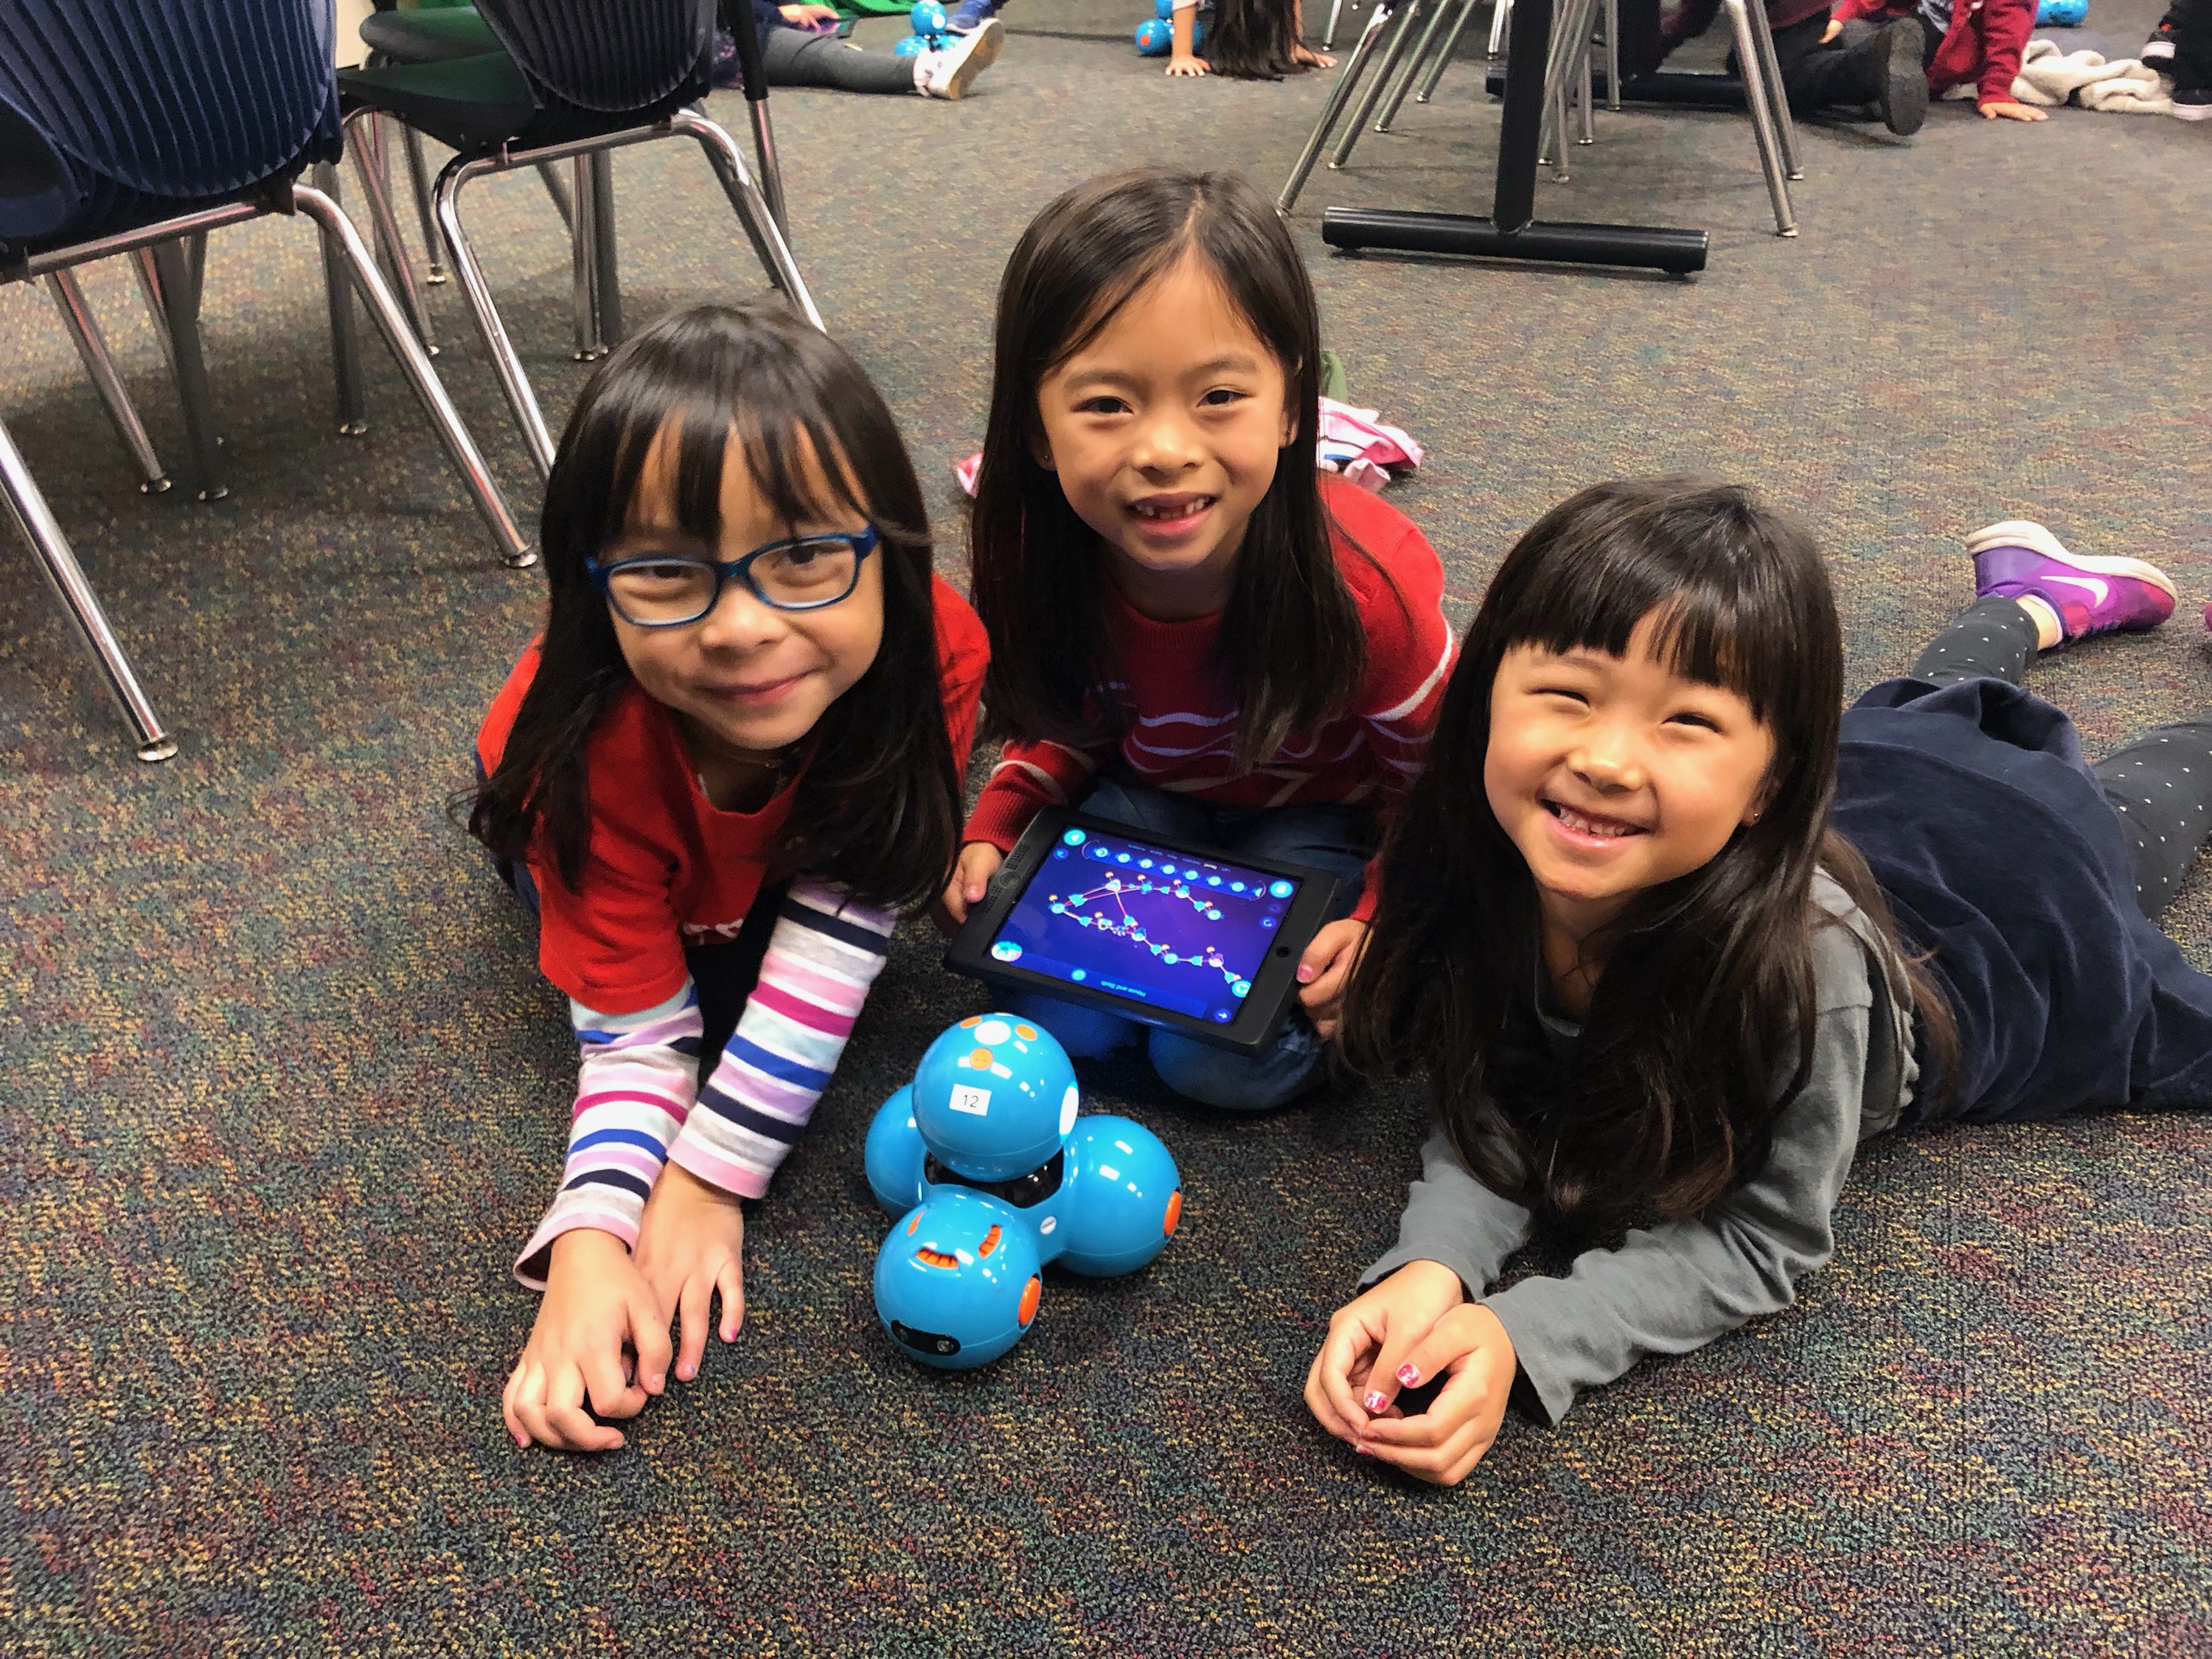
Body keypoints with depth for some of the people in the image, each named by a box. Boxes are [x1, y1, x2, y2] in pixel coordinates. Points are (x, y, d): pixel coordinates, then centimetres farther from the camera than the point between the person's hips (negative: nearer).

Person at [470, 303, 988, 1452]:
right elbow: (634, 1032, -33)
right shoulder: (593, 744, -43)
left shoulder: (936, 654, -42)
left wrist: (707, 1184, -38)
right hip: (629, 808, -1)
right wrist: (589, 1240, -50)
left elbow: (832, 943, -37)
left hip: (806, 807, 2)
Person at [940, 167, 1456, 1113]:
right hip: (1154, 789, 4)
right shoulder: (1039, 555, -24)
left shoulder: (1366, 583, -34)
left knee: (1219, 1058, -18)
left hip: (1318, 811, -3)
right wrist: (995, 830, -15)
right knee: (1057, 1013, -11)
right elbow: (1068, 712, -1)